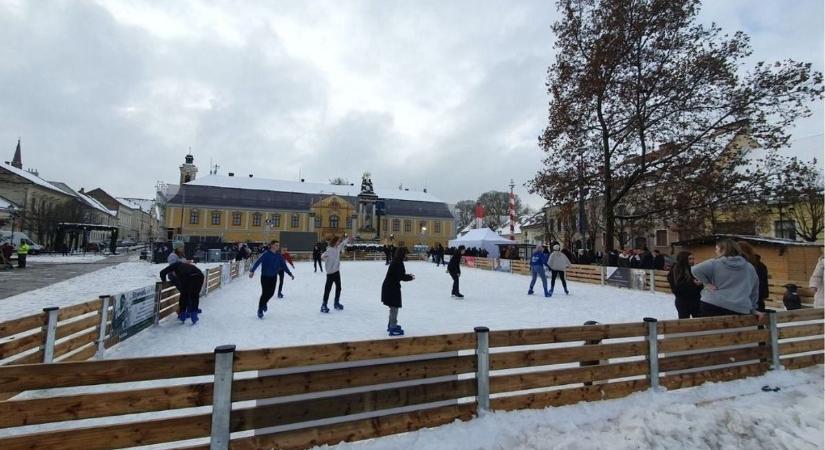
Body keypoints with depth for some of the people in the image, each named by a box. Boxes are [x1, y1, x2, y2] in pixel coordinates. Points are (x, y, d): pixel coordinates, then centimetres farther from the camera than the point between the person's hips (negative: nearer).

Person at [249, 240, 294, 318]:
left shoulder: (279, 256, 1)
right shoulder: (265, 254, -14)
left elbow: (284, 265, 7)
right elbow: (257, 262, -22)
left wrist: (290, 274, 8)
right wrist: (252, 271, -35)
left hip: (273, 277, 5)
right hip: (265, 276, -4)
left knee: (271, 292, 4)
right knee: (265, 293, -5)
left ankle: (264, 303, 36)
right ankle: (260, 310, 13)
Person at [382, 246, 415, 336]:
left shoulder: (396, 262, 10)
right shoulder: (398, 263, -20)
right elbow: (400, 277, -22)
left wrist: (407, 275, 9)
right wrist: (410, 277, -7)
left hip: (390, 286, 10)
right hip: (392, 287, -10)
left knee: (393, 308, 23)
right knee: (394, 308, -2)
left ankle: (391, 325, 36)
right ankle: (393, 329, 4)